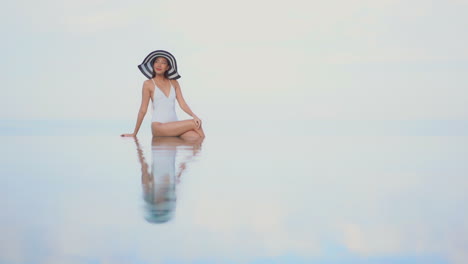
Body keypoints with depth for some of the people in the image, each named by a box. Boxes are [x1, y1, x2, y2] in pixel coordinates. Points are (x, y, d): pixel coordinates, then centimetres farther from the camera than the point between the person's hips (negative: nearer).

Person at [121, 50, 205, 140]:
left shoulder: (174, 83, 15)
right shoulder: (148, 84, 3)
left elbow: (182, 103, 7)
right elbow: (143, 110, 5)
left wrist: (194, 115, -12)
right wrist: (134, 133, 7)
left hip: (175, 125, 4)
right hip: (158, 126, -4)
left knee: (195, 136, -28)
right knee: (193, 123, -24)